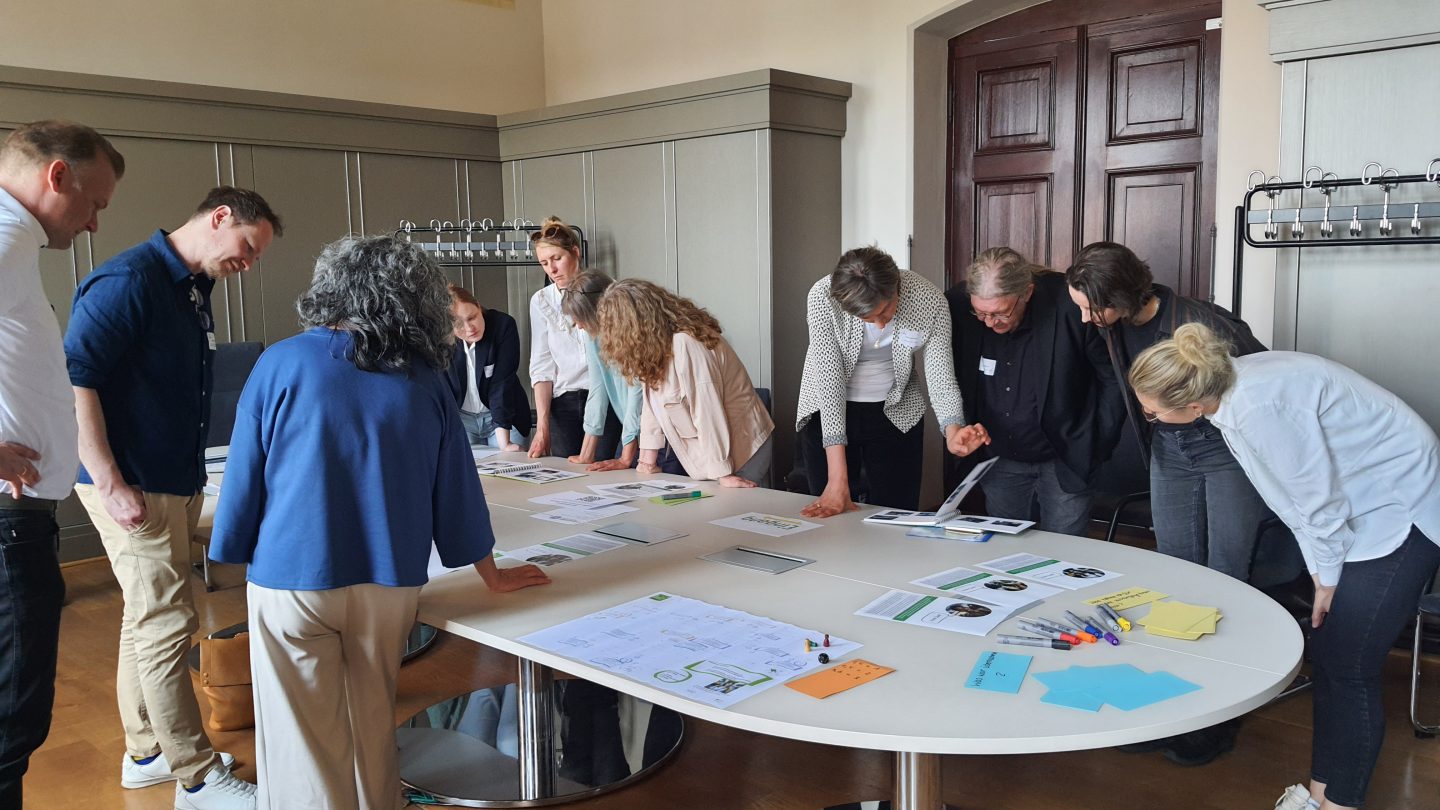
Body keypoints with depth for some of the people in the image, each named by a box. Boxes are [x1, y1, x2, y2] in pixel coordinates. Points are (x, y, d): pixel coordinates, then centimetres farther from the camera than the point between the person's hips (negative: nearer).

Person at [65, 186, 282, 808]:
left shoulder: (193, 290, 13)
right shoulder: (128, 281, -16)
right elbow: (73, 380, -21)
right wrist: (111, 485, -23)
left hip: (176, 483, 9)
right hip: (132, 489, -9)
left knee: (150, 619, 17)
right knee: (166, 624, -4)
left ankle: (146, 753, 30)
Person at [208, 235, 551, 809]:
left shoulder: (282, 363, -4)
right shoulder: (424, 381, 2)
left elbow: (246, 476, -1)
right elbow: (455, 491, 6)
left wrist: (240, 558, 12)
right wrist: (491, 576, 18)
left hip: (293, 577, -2)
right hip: (390, 582, 3)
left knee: (305, 741, 7)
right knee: (373, 727, 20)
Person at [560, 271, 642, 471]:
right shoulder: (593, 332, 2)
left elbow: (638, 393, -20)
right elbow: (598, 390, 4)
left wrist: (626, 459, -18)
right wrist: (586, 455, 1)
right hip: (632, 434, 6)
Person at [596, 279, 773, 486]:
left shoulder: (686, 345, -26)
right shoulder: (656, 345, 2)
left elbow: (708, 413, -26)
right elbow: (652, 403, 4)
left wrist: (724, 475, -24)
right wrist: (648, 459, 3)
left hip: (742, 453, -8)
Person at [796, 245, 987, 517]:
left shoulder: (930, 301, -21)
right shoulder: (822, 298, -26)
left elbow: (940, 375, -16)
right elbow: (829, 382, -27)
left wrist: (953, 431, -38)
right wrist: (838, 479, -30)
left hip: (897, 414, 1)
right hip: (829, 414, -1)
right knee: (830, 518, 5)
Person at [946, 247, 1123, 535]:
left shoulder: (1070, 305, -23)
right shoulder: (956, 304, -14)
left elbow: (1113, 378, -11)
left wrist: (1097, 445, -9)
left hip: (1066, 462, -3)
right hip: (999, 462, 3)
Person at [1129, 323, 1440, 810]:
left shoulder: (1260, 408, -33)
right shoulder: (1229, 387, -5)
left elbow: (1319, 499, -23)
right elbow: (1301, 492, 4)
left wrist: (1327, 579, -7)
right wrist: (1320, 569, 7)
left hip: (1398, 513, -9)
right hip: (1360, 506, 9)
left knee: (1349, 672, -5)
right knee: (1327, 659, 11)